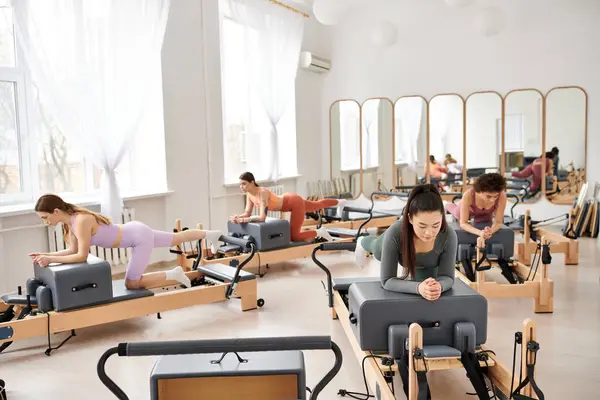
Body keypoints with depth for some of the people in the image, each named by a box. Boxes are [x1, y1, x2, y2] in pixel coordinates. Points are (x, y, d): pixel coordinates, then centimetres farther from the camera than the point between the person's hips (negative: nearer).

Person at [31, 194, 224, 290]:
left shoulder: (81, 221, -29)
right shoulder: (69, 222, -1)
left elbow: (81, 256, -27)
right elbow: (73, 250, 6)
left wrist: (50, 259, -23)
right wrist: (45, 255, -4)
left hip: (140, 236, -9)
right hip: (134, 231, 9)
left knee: (132, 284, -6)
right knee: (177, 238, 27)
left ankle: (174, 274, 6)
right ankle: (212, 234, 47)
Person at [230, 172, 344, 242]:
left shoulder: (263, 193, -37)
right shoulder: (249, 195, -13)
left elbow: (262, 217, -43)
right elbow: (247, 213, -6)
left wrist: (242, 220, -43)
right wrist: (238, 217, -26)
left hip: (295, 202, -8)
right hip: (287, 200, 8)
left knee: (294, 236, -11)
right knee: (317, 205, 32)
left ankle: (319, 232, 11)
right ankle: (339, 202, 59)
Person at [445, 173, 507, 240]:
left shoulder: (502, 195, -43)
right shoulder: (468, 195, -47)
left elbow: (498, 222, -33)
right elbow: (463, 223, -40)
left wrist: (491, 231, -56)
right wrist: (480, 232, -59)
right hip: (469, 209, -2)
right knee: (458, 214, 32)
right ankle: (447, 206, 65)